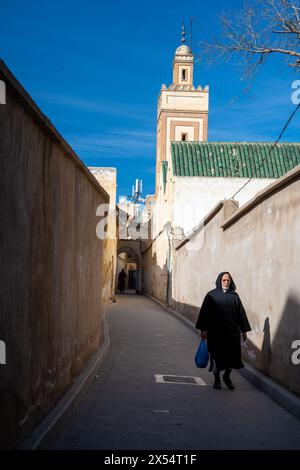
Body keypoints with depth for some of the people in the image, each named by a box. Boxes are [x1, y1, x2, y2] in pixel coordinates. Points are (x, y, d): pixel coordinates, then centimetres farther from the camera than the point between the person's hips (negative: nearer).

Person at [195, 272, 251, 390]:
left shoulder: (234, 296, 6)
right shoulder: (211, 295, -1)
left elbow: (241, 313, 8)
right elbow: (205, 312, -3)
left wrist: (244, 330, 6)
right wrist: (203, 329, -7)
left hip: (232, 331, 2)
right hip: (215, 331, -2)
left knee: (232, 354, 1)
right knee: (216, 355, 5)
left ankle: (227, 376, 25)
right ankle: (217, 379, 22)